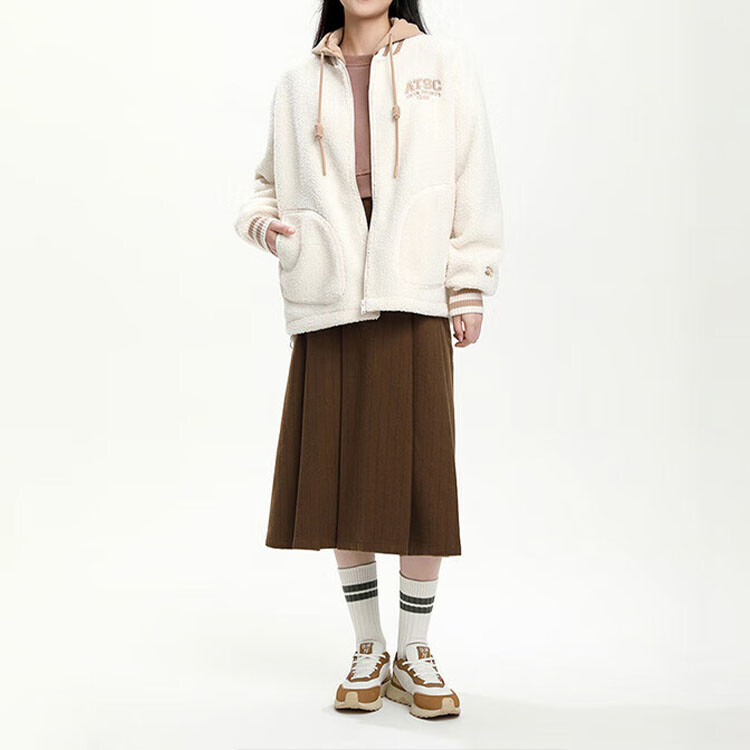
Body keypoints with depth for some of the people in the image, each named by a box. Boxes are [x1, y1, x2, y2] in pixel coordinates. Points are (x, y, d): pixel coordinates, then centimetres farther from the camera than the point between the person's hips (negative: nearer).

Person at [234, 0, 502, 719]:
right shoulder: (299, 81, 14)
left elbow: (473, 176, 7)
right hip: (326, 306, 2)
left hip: (415, 299, -1)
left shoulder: (444, 64, 10)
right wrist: (262, 218, 0)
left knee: (422, 475, -2)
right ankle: (368, 650, 19)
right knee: (341, 476, 3)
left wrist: (469, 285, 1)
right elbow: (273, 179, 23)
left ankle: (414, 650, 14)